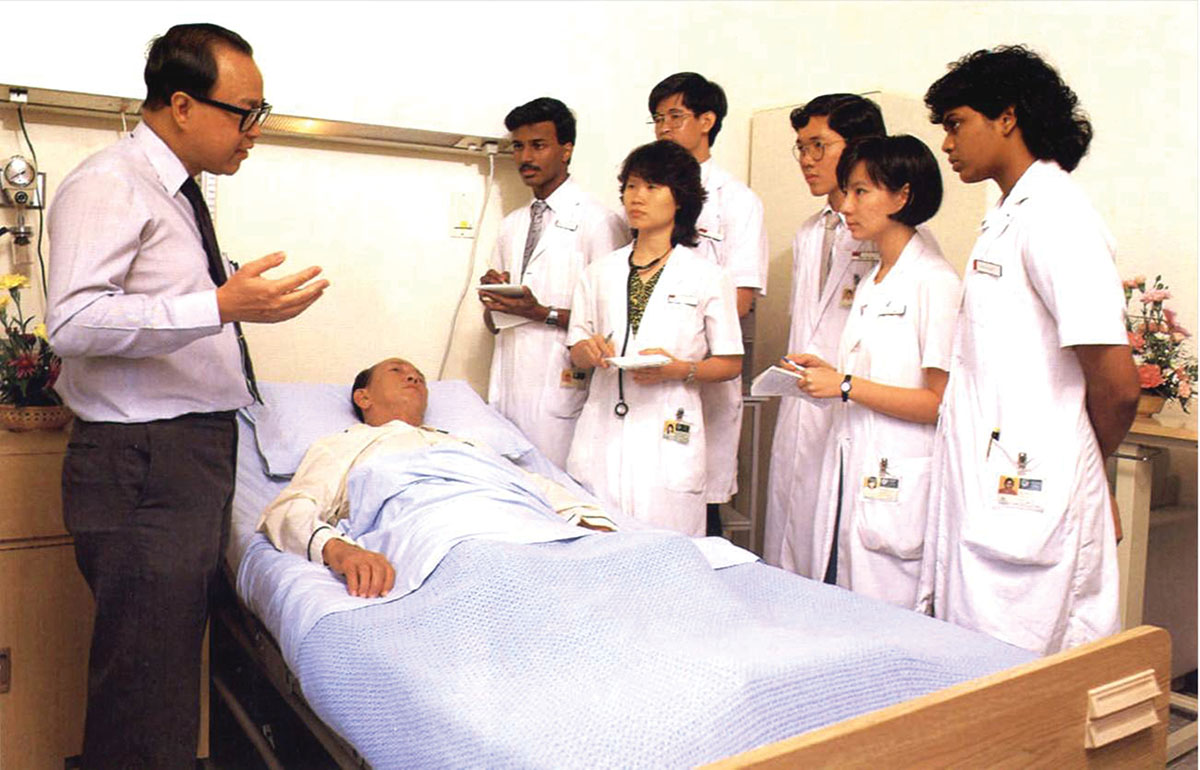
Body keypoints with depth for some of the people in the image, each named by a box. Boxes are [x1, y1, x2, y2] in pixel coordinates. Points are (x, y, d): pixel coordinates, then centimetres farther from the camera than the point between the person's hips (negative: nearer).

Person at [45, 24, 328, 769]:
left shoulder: (181, 194, 16)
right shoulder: (109, 185, -12)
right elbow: (74, 323, -25)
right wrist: (222, 306, -31)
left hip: (199, 456, 9)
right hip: (142, 464, -9)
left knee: (183, 647, 18)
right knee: (146, 681, -3)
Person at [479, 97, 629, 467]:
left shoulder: (598, 221, -4)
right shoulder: (511, 226, 18)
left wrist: (544, 313, -16)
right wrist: (492, 298, -1)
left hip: (561, 386, -6)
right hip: (506, 387, 6)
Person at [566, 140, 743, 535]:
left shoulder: (708, 277, 2)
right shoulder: (599, 273, 12)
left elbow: (731, 364, 4)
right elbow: (576, 350, 16)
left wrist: (678, 369, -14)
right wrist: (591, 351, -7)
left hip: (668, 443, -2)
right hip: (603, 439, 3)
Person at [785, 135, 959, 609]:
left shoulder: (936, 282, -12)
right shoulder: (870, 284, 15)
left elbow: (941, 402, -17)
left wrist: (846, 386, -15)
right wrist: (826, 373, 4)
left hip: (898, 491, -8)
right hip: (847, 480, 8)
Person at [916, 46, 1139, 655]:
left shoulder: (1055, 216, -14)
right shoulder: (1008, 215, 16)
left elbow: (1117, 385, -16)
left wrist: (1083, 468, 2)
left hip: (1026, 506, -9)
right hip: (982, 491, 9)